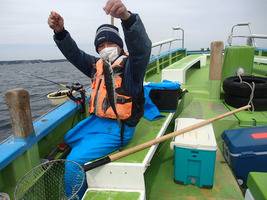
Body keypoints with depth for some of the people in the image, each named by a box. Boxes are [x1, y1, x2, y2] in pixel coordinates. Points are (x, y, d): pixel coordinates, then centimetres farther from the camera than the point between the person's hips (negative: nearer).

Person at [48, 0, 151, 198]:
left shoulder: (130, 65, -12)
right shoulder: (97, 65, 9)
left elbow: (142, 46, -32)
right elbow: (74, 54, 1)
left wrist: (127, 17, -51)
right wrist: (60, 31, -19)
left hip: (117, 127, -8)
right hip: (95, 120, 8)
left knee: (74, 162, -13)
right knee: (67, 140, 28)